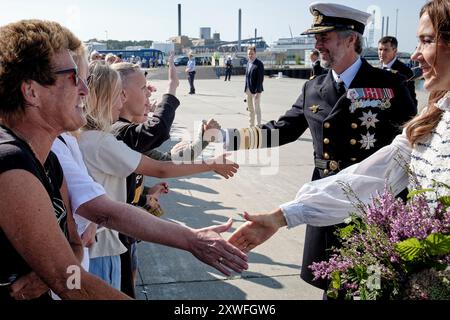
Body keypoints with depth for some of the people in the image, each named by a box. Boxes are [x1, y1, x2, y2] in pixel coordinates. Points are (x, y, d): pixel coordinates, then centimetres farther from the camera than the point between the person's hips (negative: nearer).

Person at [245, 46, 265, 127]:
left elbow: (260, 79, -16)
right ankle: (251, 126, 23)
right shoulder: (248, 63, 11)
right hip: (248, 90, 8)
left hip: (255, 90, -8)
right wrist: (246, 89, 10)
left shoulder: (259, 64, -13)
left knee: (257, 109, -4)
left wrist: (258, 91, -20)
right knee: (250, 109, 14)